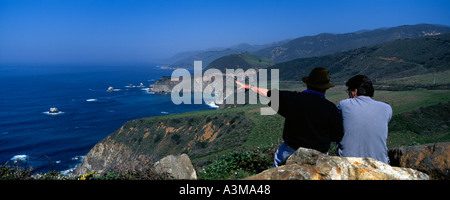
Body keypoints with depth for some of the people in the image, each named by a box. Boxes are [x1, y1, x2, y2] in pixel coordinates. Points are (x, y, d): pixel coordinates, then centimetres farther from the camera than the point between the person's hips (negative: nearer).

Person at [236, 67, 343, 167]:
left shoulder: (292, 98, -17)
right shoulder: (331, 109, -17)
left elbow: (268, 93, -3)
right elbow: (337, 137, -9)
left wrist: (248, 86, 13)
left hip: (292, 148, 0)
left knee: (278, 160, 30)